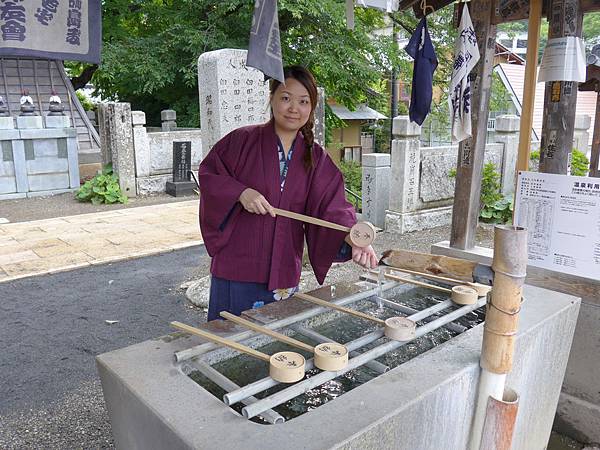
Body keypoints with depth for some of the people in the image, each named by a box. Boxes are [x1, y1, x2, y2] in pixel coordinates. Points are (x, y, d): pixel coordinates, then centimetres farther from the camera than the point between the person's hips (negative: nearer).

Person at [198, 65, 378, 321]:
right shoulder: (242, 141, -3)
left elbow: (330, 207, -7)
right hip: (236, 268, -2)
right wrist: (240, 192, -19)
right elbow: (207, 174, -1)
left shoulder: (317, 159, 3)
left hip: (284, 271, 3)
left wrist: (352, 237, -26)